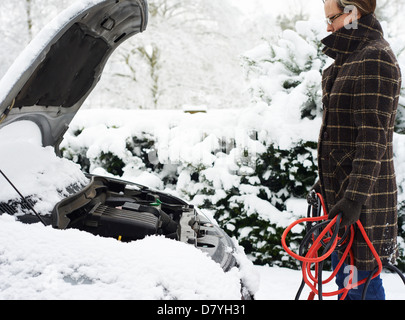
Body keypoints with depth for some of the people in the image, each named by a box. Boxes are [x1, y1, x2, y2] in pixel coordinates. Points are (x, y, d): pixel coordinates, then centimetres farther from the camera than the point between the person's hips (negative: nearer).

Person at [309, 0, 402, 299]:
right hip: (339, 186, 10)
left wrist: (355, 195, -25)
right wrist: (325, 181, 22)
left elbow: (374, 136, -22)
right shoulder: (350, 59, 17)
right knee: (343, 271, 17)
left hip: (364, 195, -10)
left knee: (362, 279, -1)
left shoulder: (375, 58, -14)